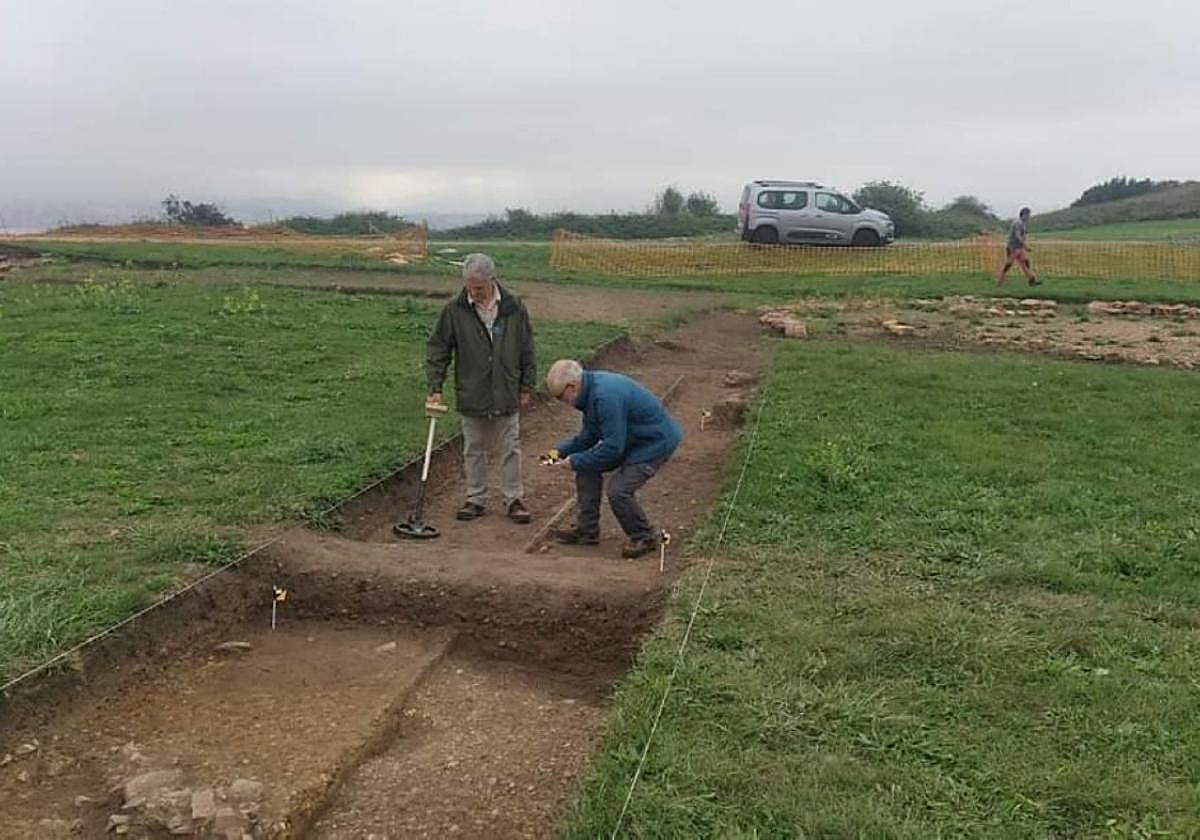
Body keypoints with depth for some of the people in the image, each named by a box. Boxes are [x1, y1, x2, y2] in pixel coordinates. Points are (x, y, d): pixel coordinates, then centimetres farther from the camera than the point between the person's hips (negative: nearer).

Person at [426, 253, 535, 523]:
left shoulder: (513, 307, -3)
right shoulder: (454, 310, -6)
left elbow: (527, 351, 5)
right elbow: (437, 350, 0)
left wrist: (527, 387, 5)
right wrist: (435, 388, -5)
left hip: (507, 395, 0)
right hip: (471, 396, 0)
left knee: (510, 449, 7)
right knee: (474, 451, 10)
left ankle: (514, 499, 18)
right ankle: (476, 500, 22)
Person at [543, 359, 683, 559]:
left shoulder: (606, 396, -31)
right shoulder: (591, 389, 0)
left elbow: (613, 447, -28)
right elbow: (589, 435, 11)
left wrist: (575, 461, -19)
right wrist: (561, 450, -1)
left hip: (657, 441, -10)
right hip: (631, 438, 10)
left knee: (618, 490, -19)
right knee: (587, 469, 6)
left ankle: (645, 537, 5)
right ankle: (587, 530, 15)